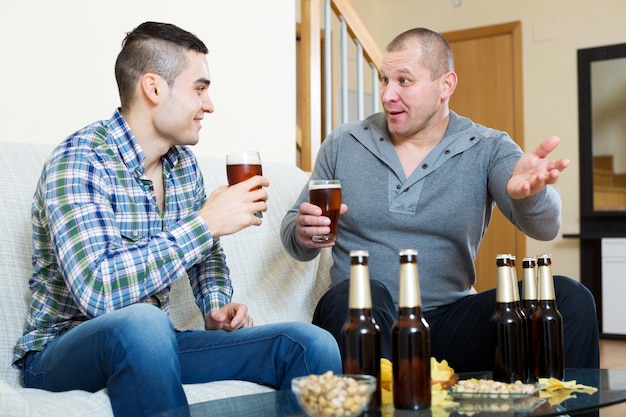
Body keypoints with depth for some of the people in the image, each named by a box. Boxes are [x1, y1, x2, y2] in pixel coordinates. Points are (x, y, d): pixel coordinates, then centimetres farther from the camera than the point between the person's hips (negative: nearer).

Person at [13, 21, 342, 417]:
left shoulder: (183, 162, 6)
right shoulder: (79, 161, -19)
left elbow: (206, 253, 23)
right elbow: (97, 289, -33)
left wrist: (217, 307, 1)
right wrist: (206, 222, -27)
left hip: (148, 342, 6)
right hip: (61, 351, -6)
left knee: (312, 343, -14)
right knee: (141, 322, -41)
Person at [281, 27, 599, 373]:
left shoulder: (488, 150, 4)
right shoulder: (342, 145, 8)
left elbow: (543, 227, -13)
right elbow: (295, 242, 13)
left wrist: (526, 192, -38)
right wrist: (304, 234, -13)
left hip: (448, 322, 1)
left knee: (567, 298, -20)